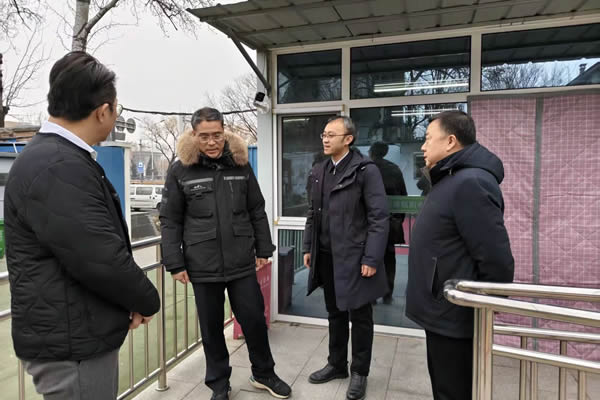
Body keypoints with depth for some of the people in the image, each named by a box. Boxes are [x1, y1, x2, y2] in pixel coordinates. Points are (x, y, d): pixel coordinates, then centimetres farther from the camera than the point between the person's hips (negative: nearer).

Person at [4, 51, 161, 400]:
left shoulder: (59, 158, 9)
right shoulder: (58, 167, -25)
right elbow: (102, 260, -29)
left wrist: (134, 300, 7)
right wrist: (147, 301, -11)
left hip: (83, 333, 10)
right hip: (71, 342, -10)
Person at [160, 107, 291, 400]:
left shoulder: (240, 165, 3)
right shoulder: (180, 170, -3)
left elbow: (257, 212, 8)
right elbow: (170, 221, -1)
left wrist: (263, 249, 6)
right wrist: (175, 263, -5)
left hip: (242, 262, 2)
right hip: (202, 266, -1)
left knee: (254, 319, 11)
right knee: (211, 328, 13)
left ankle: (263, 374, 35)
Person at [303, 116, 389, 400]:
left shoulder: (365, 170, -10)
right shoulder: (318, 171, 9)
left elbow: (379, 217, -13)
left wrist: (371, 259, -17)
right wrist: (308, 248, 11)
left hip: (354, 257, -5)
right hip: (326, 256, 6)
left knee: (359, 316, 10)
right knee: (335, 313, 19)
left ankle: (359, 372, 28)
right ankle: (337, 364, 36)